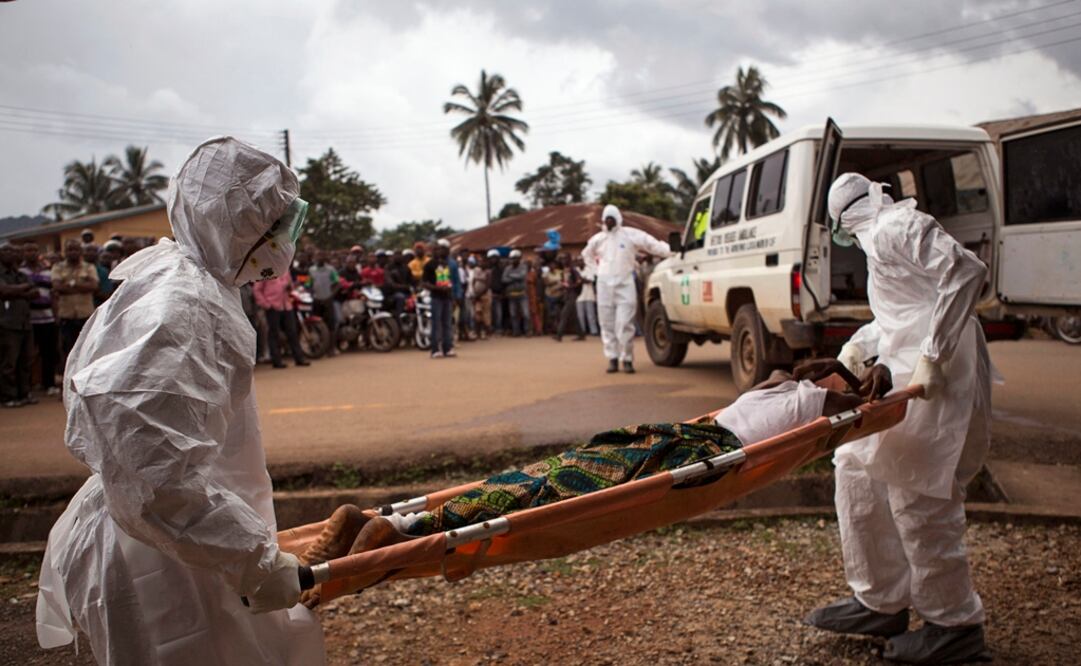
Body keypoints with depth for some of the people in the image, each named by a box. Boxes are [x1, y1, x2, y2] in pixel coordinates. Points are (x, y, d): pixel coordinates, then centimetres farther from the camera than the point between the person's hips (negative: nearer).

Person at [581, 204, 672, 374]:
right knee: (607, 325, 4)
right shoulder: (598, 239, 10)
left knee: (624, 325, -10)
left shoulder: (631, 235, -3)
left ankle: (627, 359, 1)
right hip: (604, 286, 4)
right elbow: (587, 255, 28)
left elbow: (653, 245, -6)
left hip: (625, 285, -4)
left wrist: (673, 251, -16)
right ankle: (612, 359, 12)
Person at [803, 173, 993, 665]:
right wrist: (859, 345, 14)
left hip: (936, 382, -11)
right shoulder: (881, 236, 20)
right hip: (903, 375, 11)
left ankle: (955, 626, 12)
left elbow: (966, 271, -25)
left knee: (917, 498, -5)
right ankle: (879, 603, 24)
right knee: (859, 472, 14)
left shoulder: (896, 227, -11)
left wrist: (933, 355, -28)